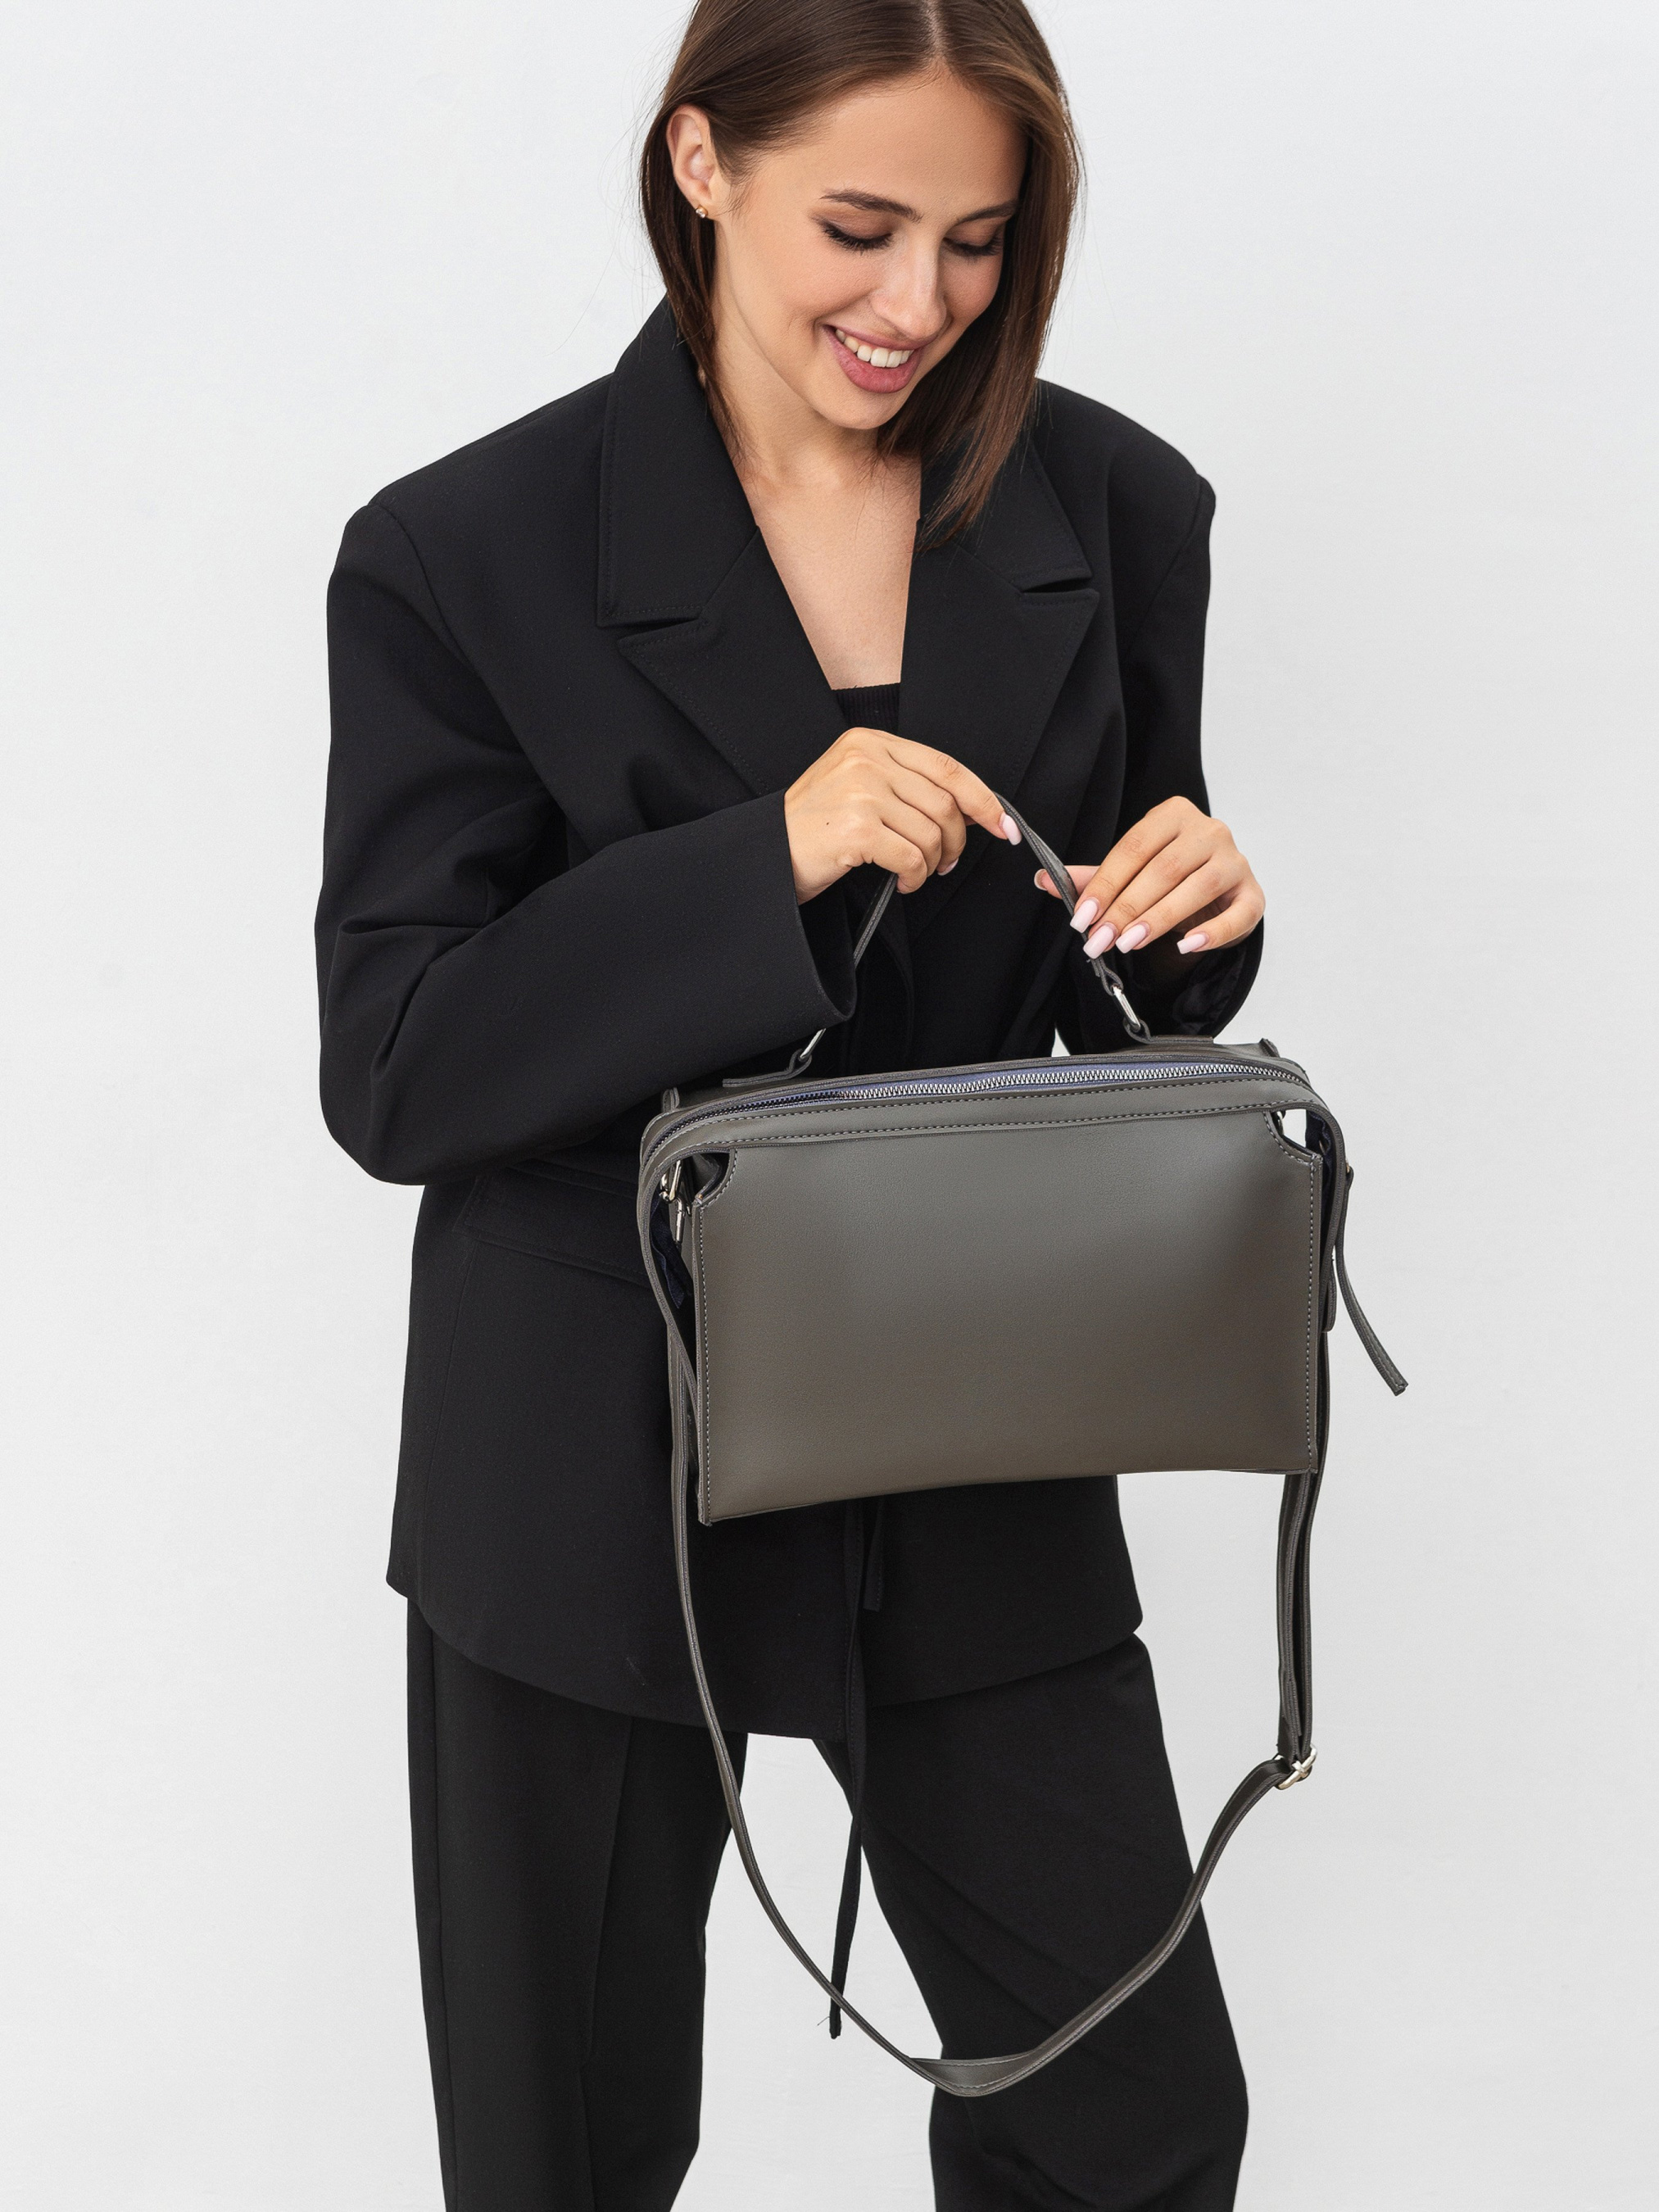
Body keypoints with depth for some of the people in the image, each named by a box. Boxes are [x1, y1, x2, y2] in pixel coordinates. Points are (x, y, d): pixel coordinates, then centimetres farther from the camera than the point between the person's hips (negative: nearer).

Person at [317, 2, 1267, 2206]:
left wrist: (1189, 916, -14)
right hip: (596, 1478, -2)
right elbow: (393, 1073, -14)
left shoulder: (1116, 514, -1)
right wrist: (769, 860, -25)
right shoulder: (469, 557, -11)